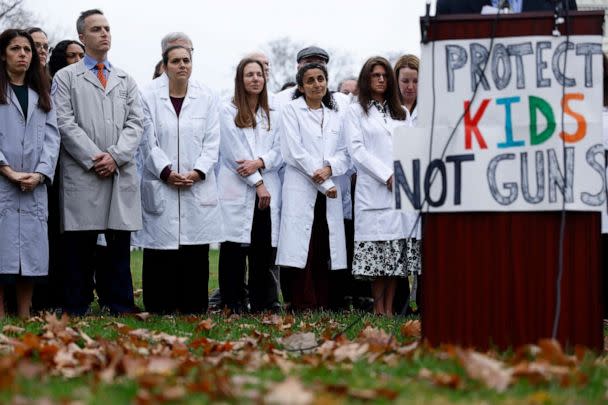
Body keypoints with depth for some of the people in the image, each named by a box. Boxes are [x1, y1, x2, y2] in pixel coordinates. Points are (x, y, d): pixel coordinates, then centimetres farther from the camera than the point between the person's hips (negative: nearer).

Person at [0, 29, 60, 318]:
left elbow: (52, 137, 10)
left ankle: (25, 316, 3)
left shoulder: (42, 95, 20)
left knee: (31, 249, 0)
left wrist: (40, 174, -5)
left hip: (34, 186, 4)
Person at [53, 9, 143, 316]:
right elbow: (66, 124, -2)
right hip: (81, 175, -3)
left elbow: (135, 124, 9)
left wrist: (115, 156, -8)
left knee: (120, 243, 2)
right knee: (80, 246, -3)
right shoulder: (66, 78, 8)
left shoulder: (126, 81, 19)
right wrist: (93, 159, -11)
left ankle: (121, 308, 6)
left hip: (121, 175, 3)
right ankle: (76, 312, 0)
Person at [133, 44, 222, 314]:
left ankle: (193, 310, 5)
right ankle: (159, 310, 2)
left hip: (198, 188, 1)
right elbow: (149, 142, -1)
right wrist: (166, 172, -13)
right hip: (160, 188, -1)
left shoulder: (207, 99, 9)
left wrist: (197, 173, -10)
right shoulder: (149, 98, 4)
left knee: (196, 253, 0)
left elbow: (212, 143, 4)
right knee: (160, 251, -3)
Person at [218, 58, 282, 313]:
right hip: (238, 193, -3)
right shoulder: (228, 112, 4)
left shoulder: (271, 116, 18)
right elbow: (234, 152, -4)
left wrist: (259, 163, -11)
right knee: (235, 249, -5)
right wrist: (258, 183, -8)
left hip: (267, 192, 4)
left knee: (264, 249, 0)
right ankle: (234, 304, 0)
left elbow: (278, 152, 10)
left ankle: (265, 302, 6)